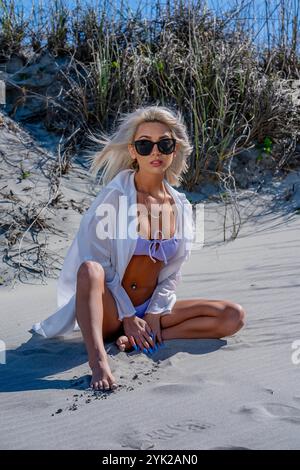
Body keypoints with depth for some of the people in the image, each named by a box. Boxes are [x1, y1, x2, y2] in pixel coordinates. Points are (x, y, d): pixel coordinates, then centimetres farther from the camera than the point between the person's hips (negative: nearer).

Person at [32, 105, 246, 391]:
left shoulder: (180, 206, 3)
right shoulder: (115, 196, -10)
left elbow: (173, 271, 6)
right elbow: (98, 263, -11)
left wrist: (155, 315, -7)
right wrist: (127, 317, -15)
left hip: (150, 308, 5)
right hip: (111, 309, -4)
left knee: (234, 316, -10)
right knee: (90, 269, -36)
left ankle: (139, 339, -17)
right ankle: (98, 361, -41)